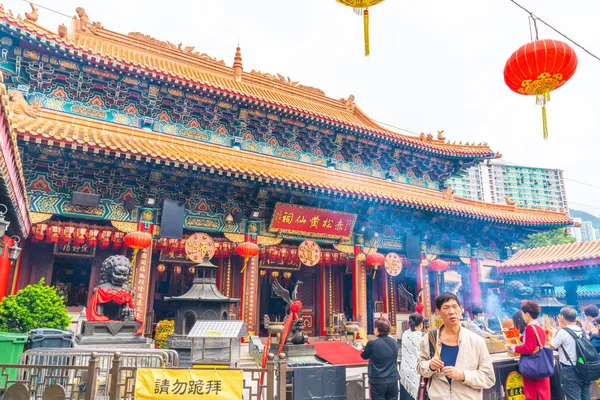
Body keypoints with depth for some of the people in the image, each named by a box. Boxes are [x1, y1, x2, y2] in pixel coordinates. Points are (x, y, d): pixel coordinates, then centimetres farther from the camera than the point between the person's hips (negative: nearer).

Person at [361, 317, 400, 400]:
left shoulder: (372, 343, -15)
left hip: (378, 381, -4)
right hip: (393, 380, 4)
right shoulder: (394, 342, 0)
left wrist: (365, 346, 25)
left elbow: (364, 356, 4)